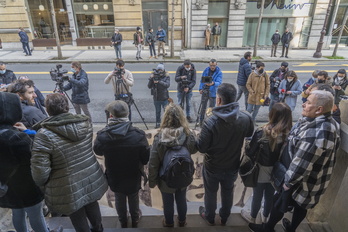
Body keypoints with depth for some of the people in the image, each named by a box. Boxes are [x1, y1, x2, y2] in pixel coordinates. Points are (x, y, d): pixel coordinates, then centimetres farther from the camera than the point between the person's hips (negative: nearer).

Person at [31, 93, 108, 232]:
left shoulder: (44, 135, -23)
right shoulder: (85, 123, -8)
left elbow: (40, 171, -22)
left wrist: (41, 184, 1)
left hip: (69, 189, -5)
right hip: (92, 179, 5)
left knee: (78, 219, 20)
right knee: (92, 205, 30)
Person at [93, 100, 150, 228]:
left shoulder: (102, 135, -26)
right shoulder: (138, 135, -30)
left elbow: (98, 151, -4)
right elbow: (146, 158, -19)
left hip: (114, 177, 1)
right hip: (133, 176, -1)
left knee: (119, 199, 27)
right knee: (133, 198, 27)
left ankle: (123, 222, 52)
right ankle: (135, 219, 51)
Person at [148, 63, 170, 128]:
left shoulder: (166, 76, -3)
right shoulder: (153, 76, 0)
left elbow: (167, 85, -19)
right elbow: (149, 86, -5)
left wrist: (159, 82, -28)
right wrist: (151, 79, -20)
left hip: (164, 98, -1)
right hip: (156, 98, 1)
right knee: (157, 112, 11)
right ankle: (158, 123, 23)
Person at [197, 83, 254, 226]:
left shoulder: (210, 122, -33)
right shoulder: (246, 118, -19)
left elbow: (201, 148, -23)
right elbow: (249, 134, 4)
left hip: (212, 166, -3)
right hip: (233, 166, 4)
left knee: (211, 192, 23)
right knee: (228, 192, 28)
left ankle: (209, 218, 49)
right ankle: (224, 217, 52)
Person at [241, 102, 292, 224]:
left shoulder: (262, 132, -26)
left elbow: (251, 152, -17)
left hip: (261, 171, -3)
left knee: (257, 196, 19)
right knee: (270, 196, 25)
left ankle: (252, 217, 43)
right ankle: (265, 217, 49)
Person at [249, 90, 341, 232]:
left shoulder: (316, 133, -37)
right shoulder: (328, 123, -3)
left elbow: (302, 163, -31)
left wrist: (289, 181, -17)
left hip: (302, 181, -8)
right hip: (311, 178, 9)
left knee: (279, 203, 14)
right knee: (301, 205, 27)